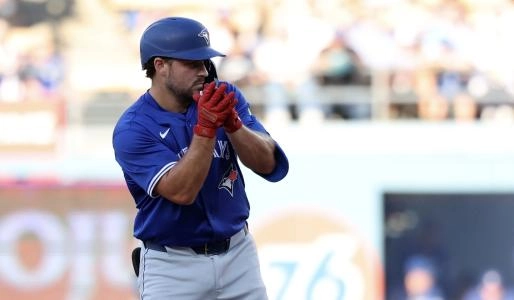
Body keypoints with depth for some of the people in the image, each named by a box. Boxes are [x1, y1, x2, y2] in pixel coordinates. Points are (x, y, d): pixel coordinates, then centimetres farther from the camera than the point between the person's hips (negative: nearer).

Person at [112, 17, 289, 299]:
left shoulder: (225, 97, -1)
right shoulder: (132, 130, -14)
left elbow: (268, 164, -9)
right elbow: (182, 192, -24)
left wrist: (232, 123, -24)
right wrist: (206, 128, -31)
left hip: (239, 254, 4)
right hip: (172, 265, -4)